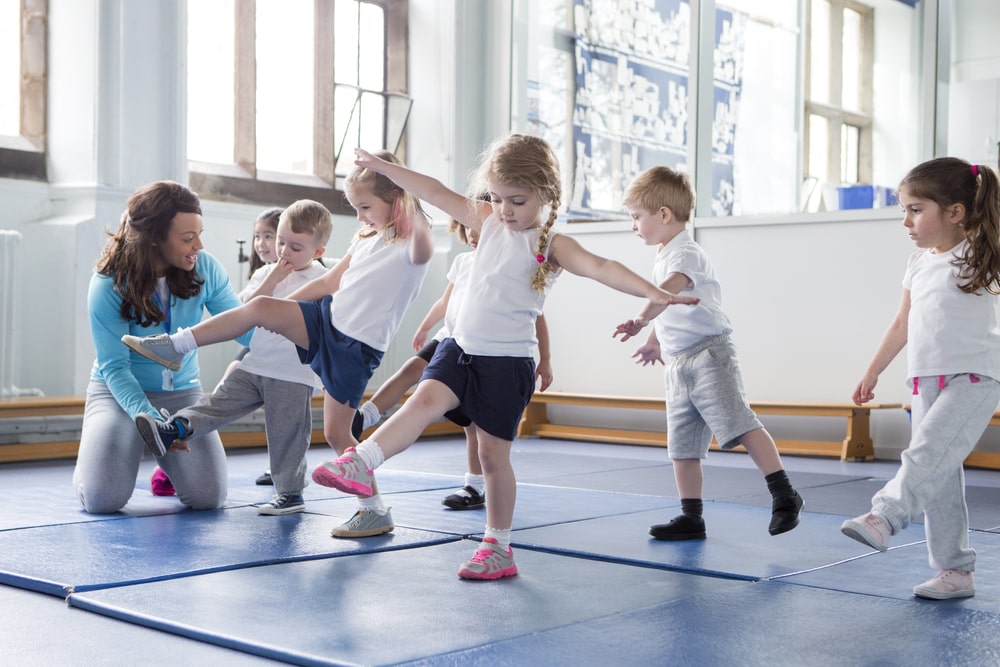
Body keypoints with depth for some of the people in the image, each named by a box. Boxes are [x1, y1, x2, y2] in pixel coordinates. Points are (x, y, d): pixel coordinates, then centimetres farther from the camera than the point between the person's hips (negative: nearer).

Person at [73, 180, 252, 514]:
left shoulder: (205, 268, -11)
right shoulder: (108, 287, -20)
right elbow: (114, 367, -20)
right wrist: (145, 414, -36)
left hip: (182, 391, 3)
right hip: (119, 390, -3)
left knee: (209, 497, -13)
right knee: (103, 499, -20)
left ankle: (166, 454, 22)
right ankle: (90, 462, 19)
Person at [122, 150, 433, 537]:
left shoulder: (409, 248, -10)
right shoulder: (367, 240, 14)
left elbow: (423, 249, -37)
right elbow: (329, 282, 21)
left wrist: (413, 207, -50)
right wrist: (280, 307, 21)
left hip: (357, 347, -7)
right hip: (327, 317, 7)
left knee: (335, 432, -6)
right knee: (260, 307, -12)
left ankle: (376, 511, 7)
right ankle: (175, 346, -3)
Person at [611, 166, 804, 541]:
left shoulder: (685, 253, -12)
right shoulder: (663, 258, 18)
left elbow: (670, 288, -34)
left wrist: (641, 320, -48)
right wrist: (656, 341, 40)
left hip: (709, 353, -10)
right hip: (678, 363, 10)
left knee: (739, 425, -18)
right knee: (681, 446, 8)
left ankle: (784, 496, -12)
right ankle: (691, 518, 14)